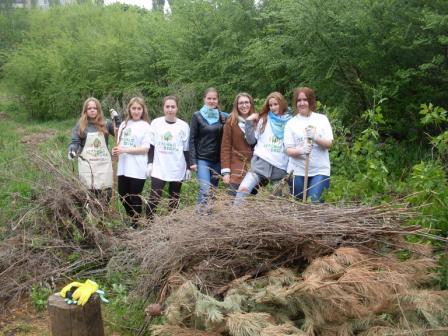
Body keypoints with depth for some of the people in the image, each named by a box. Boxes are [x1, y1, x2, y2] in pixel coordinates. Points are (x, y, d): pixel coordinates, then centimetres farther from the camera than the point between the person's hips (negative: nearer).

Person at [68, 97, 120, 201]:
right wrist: (72, 151, -19)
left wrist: (117, 119, -2)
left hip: (104, 163, 1)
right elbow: (75, 142, 2)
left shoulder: (105, 124, 9)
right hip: (86, 163, -1)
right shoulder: (80, 125, 6)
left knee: (106, 193, -2)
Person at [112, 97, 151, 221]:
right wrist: (116, 150, -8)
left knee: (135, 198, 4)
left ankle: (135, 224, 18)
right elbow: (120, 143, 16)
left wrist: (125, 150, -16)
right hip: (123, 168, 5)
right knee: (123, 197, 12)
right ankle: (132, 218, 33)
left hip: (137, 169, -5)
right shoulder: (124, 124, 11)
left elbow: (145, 148, -11)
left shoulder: (145, 126, -5)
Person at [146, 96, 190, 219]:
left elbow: (186, 149, 4)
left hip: (177, 170, 0)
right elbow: (151, 145, 7)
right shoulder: (156, 123, 1)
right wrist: (150, 163, 2)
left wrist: (188, 167, 3)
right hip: (158, 169, 0)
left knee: (174, 200, 9)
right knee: (154, 199, -5)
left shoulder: (184, 126, -1)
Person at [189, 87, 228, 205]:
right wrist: (192, 161, -8)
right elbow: (192, 140, -3)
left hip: (217, 160, 3)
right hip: (202, 159, -3)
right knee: (205, 190, -15)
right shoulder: (197, 116, -1)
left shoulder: (224, 116, 7)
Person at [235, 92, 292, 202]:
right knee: (243, 189, -21)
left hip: (280, 166, 1)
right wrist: (249, 122, -1)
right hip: (261, 161, -1)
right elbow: (251, 140, 8)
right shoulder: (263, 119, 10)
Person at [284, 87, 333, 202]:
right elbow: (289, 150, -3)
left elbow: (329, 143, -3)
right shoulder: (291, 123, 4)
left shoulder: (322, 119, 5)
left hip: (320, 170, -1)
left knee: (315, 202, -14)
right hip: (298, 171, 1)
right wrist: (301, 151, -24)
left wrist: (315, 138, -22)